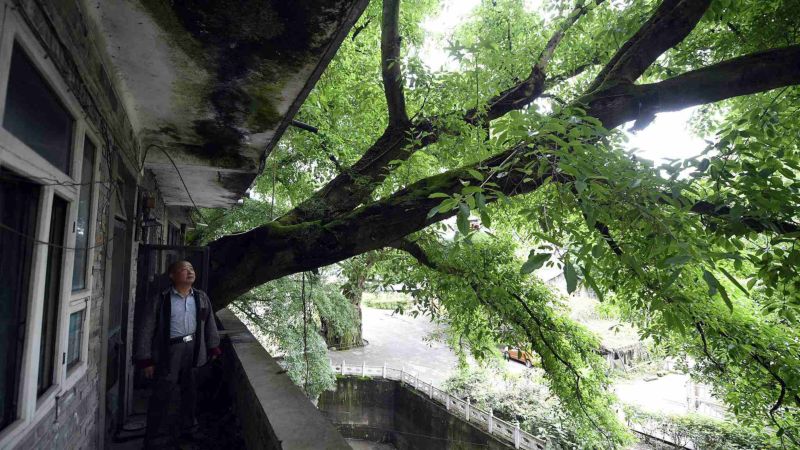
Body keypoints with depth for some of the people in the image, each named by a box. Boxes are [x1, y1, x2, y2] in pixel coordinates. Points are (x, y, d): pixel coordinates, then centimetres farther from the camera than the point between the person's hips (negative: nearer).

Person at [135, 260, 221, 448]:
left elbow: (210, 324, 9)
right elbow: (146, 330, -9)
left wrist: (213, 348, 12)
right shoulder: (161, 300, -12)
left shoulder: (201, 298, 1)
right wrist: (146, 360, -8)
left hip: (193, 349, 4)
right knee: (162, 394, 4)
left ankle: (188, 428, 39)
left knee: (190, 391, 18)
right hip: (170, 351, -4)